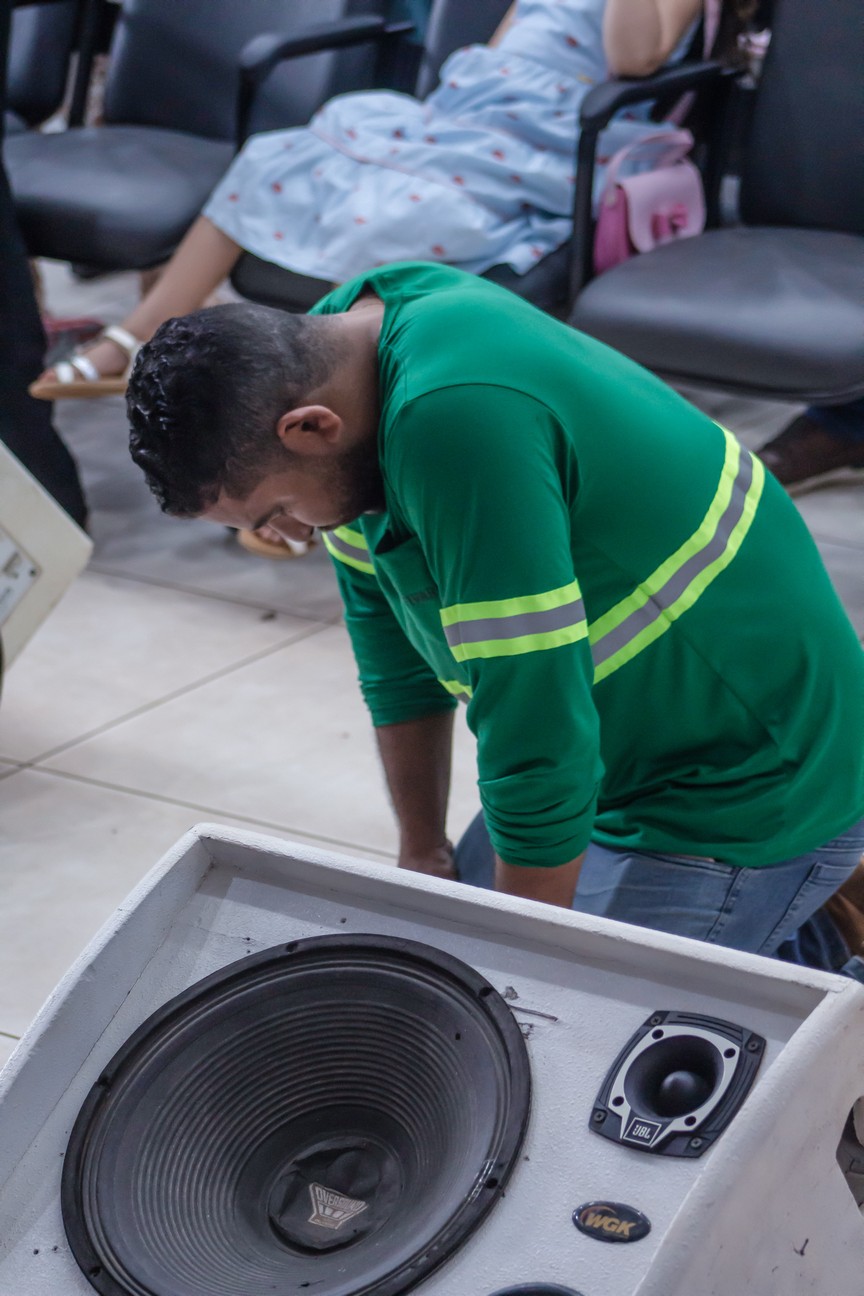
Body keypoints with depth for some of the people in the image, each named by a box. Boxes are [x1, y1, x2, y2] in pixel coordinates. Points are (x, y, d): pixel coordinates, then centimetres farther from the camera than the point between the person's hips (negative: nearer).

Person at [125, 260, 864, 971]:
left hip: (740, 794, -10)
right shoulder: (330, 352, -2)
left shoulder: (456, 421, -33)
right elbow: (394, 653, 10)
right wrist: (422, 855, 14)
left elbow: (539, 740, -29)